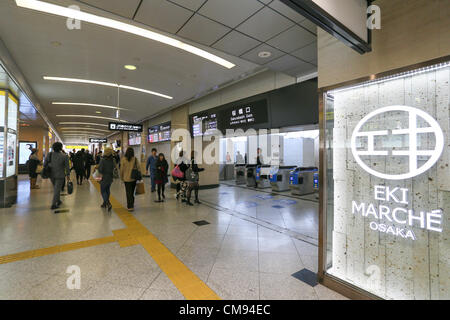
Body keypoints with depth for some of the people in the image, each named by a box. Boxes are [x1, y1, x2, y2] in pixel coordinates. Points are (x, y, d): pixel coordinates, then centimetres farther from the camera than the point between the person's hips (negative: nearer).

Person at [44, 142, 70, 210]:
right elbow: (67, 167, -8)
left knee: (56, 188, 21)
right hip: (60, 176, -4)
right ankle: (53, 205, 6)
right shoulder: (64, 156, -14)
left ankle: (58, 201, 34)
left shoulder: (49, 154, -5)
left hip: (51, 175, 4)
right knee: (57, 190, 3)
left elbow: (45, 164, 2)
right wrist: (68, 175, 3)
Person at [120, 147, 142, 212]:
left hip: (126, 178, -2)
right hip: (134, 178, 2)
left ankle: (130, 206, -2)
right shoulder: (135, 159, -5)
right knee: (132, 192, 18)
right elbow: (139, 168, -4)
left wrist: (121, 177, 11)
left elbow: (122, 169, -2)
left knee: (129, 193, 3)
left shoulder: (123, 159, -7)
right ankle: (131, 204, 31)